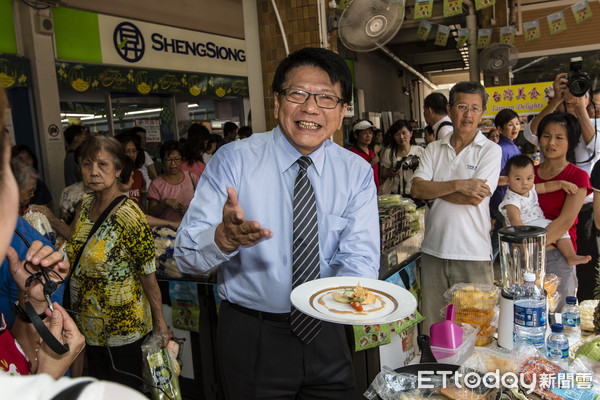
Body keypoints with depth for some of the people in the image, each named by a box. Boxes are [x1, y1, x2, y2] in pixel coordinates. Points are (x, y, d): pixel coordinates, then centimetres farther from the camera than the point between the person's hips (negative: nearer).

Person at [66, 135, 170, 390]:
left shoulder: (129, 217, -26)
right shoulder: (86, 205, -3)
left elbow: (148, 276, -19)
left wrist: (160, 321, -13)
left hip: (122, 324, -7)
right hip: (90, 321, 7)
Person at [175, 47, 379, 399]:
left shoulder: (357, 173, -4)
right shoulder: (234, 160, -13)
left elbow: (360, 256, -11)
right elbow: (186, 254, -17)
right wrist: (225, 237, -39)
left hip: (326, 334, 3)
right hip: (252, 336, -2)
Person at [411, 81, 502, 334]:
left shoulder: (490, 150, 0)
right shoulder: (434, 149, 10)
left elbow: (475, 198, -13)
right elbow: (416, 189, -4)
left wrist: (432, 190, -4)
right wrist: (457, 185, -14)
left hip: (473, 255, -3)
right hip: (433, 250, 3)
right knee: (431, 327, 11)